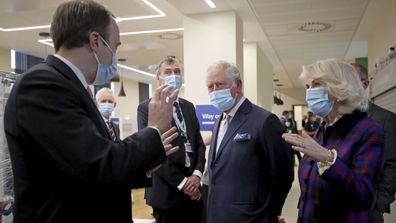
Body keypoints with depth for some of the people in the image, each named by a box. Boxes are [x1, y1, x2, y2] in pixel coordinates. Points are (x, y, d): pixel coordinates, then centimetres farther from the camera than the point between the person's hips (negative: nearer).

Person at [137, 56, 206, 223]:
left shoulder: (188, 106, 13)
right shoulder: (147, 107, -6)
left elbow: (199, 144, 11)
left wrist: (197, 174, -6)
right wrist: (181, 182, -14)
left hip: (193, 190, 5)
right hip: (167, 191, -5)